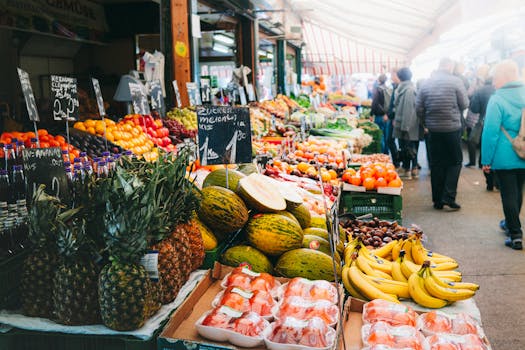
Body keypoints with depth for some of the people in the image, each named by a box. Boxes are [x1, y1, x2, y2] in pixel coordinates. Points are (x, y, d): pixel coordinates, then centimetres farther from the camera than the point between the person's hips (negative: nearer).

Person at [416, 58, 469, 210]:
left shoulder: (426, 83, 2)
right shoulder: (456, 81, -8)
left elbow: (419, 108, 2)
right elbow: (464, 104, -4)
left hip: (433, 129, 4)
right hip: (452, 128, -3)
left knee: (436, 164, 10)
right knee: (455, 161, 9)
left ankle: (437, 200, 15)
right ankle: (448, 197, -1)